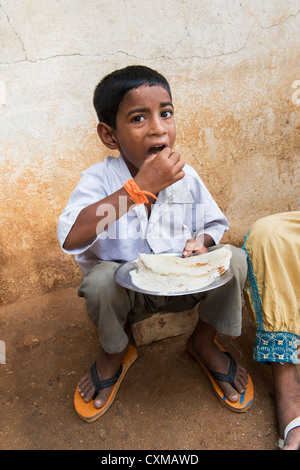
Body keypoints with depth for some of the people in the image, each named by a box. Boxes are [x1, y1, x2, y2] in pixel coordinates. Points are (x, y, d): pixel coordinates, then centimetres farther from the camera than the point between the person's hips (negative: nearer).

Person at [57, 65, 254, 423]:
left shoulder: (186, 177, -8)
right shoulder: (99, 178, -18)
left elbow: (216, 225, 6)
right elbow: (70, 238, -37)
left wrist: (202, 241, -20)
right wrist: (140, 187, -38)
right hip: (125, 292, -2)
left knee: (234, 259, -19)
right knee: (101, 278, -34)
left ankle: (204, 341, 10)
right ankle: (114, 353, 3)